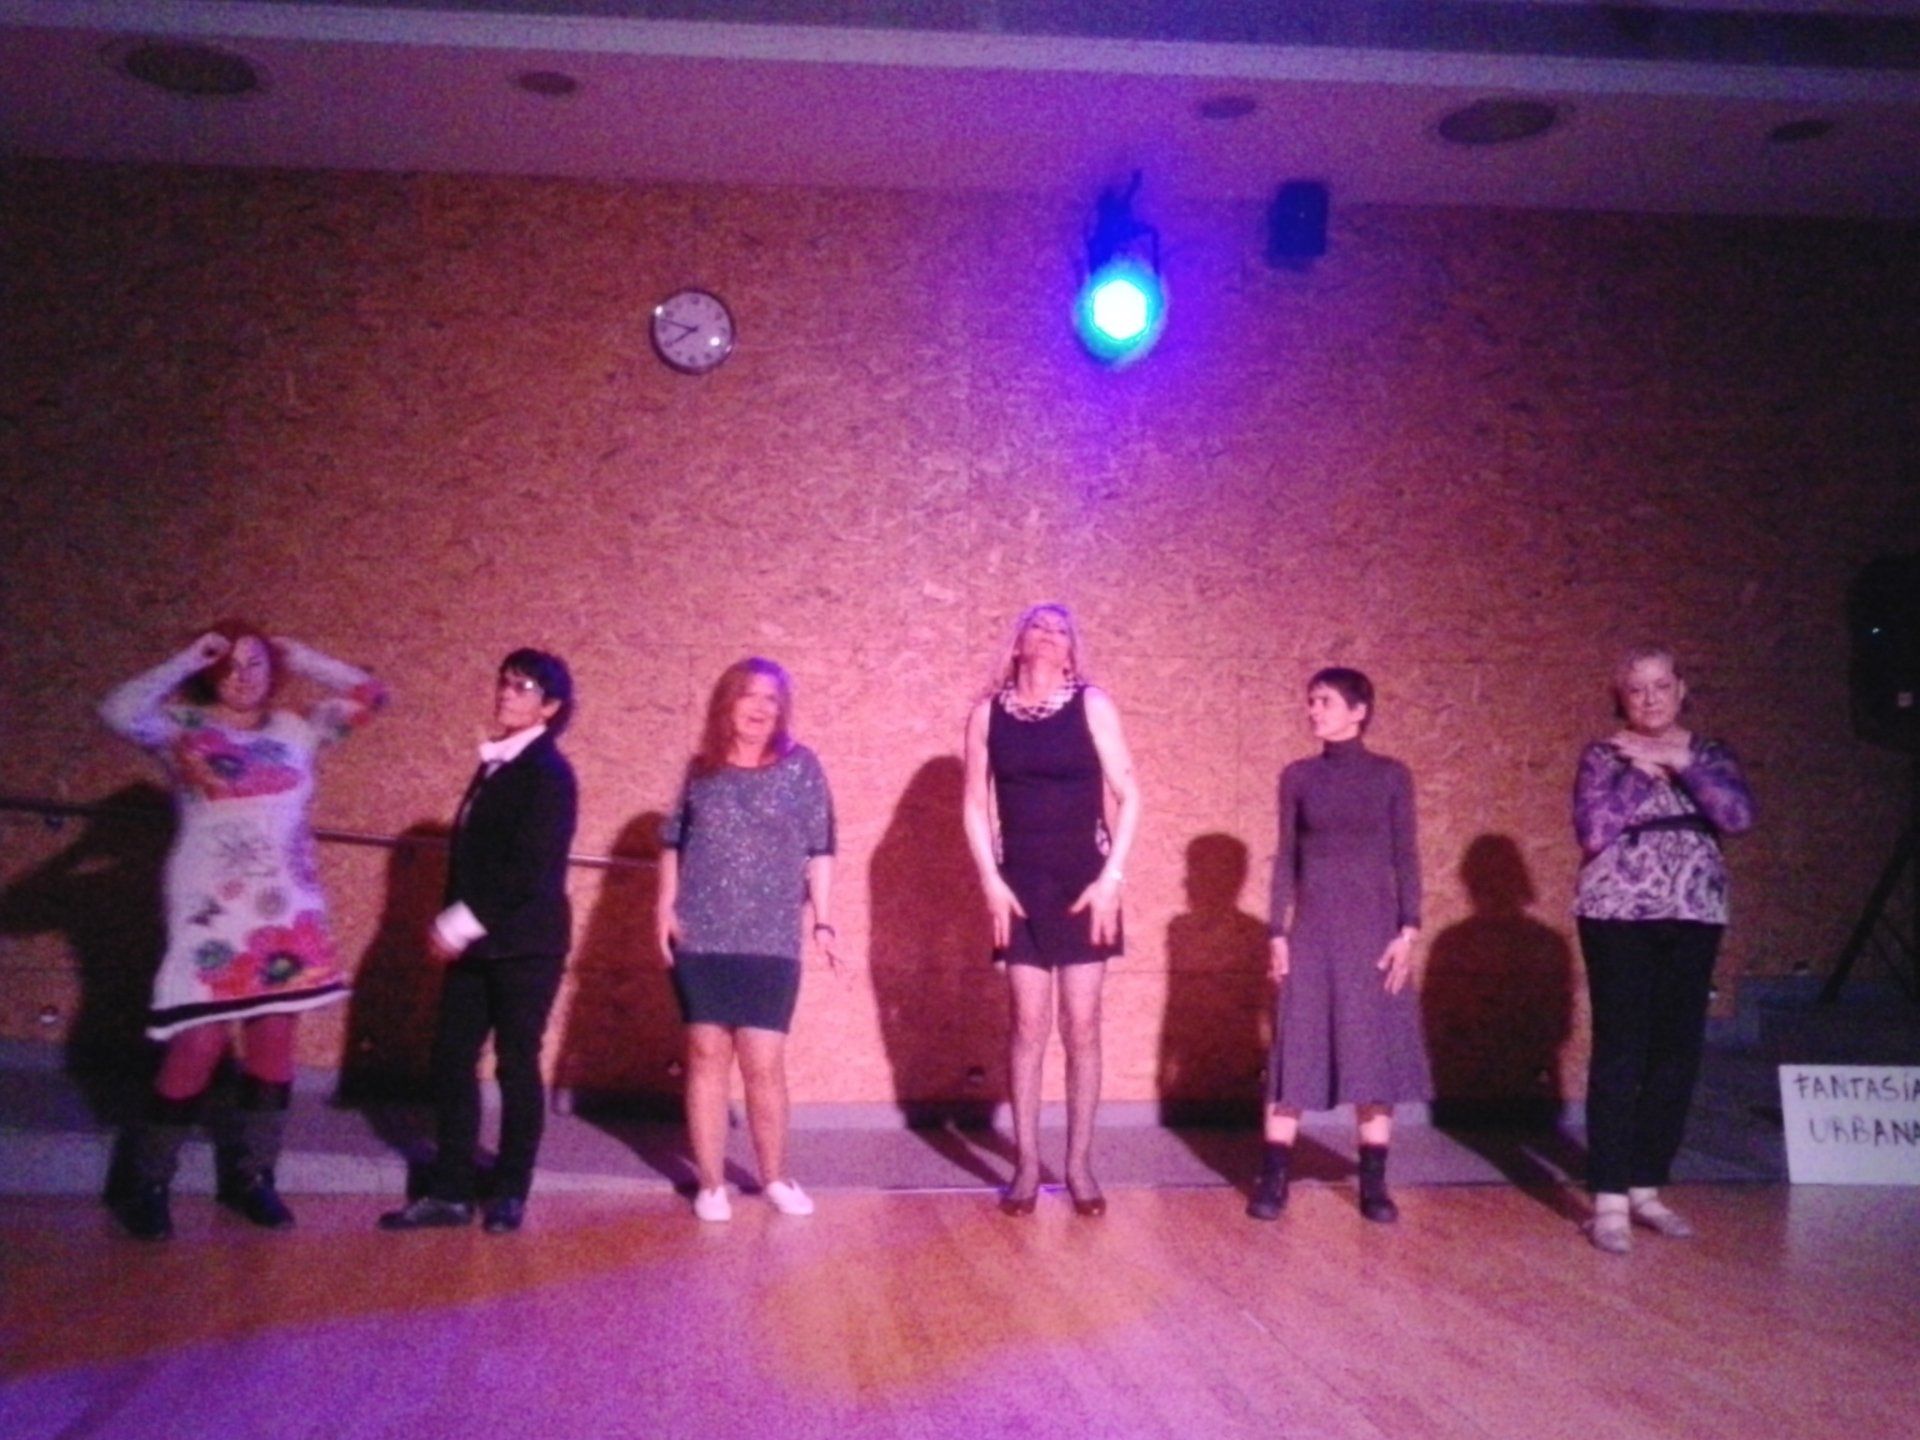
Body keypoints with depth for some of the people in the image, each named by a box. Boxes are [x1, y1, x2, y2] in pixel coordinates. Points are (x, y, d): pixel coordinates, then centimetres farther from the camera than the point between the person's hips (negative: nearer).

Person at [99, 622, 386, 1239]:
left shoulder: (297, 730, 8)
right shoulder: (185, 727, -1)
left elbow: (368, 694, 7)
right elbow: (119, 712, -19)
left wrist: (298, 657, 5)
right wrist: (186, 661, -11)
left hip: (286, 910, 4)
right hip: (213, 910, -4)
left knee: (274, 1041, 6)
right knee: (199, 1045, -8)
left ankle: (249, 1175, 18)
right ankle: (146, 1185, 7)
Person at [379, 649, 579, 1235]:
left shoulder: (547, 772, -11)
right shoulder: (497, 764, 14)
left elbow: (531, 869, -19)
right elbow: (472, 853, 16)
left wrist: (462, 923, -17)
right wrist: (452, 923, 7)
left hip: (525, 945, -8)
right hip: (477, 942, 8)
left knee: (516, 1065, 2)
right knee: (451, 1060, 7)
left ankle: (510, 1194, 15)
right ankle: (450, 1191, 16)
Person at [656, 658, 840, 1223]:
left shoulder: (800, 766, 1)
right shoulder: (701, 769, 7)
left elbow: (819, 850, 1)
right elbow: (674, 842, 12)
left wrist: (823, 922, -3)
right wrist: (665, 906, 1)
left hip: (771, 943, -1)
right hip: (700, 939, 2)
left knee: (764, 1064, -1)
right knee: (706, 1056, 5)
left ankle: (775, 1176, 19)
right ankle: (710, 1182, 15)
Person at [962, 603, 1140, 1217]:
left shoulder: (1092, 704, -2)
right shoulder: (987, 712, 4)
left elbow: (1129, 795, -3)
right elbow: (975, 804, 5)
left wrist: (1112, 877, -9)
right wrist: (991, 881, -4)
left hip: (1084, 884, -1)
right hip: (1020, 886, 1)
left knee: (1081, 1026, 2)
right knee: (1028, 1025, 1)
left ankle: (1080, 1164, 12)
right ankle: (1026, 1164, 10)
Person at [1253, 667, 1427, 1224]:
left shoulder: (1391, 776, 1)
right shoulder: (1297, 776, 4)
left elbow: (1406, 858, 1)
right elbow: (1286, 859, 5)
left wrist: (1408, 931, -7)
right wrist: (1277, 933, 0)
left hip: (1373, 929, -1)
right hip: (1312, 930, 1)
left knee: (1375, 1051, 3)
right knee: (1297, 1051, 1)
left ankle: (1374, 1185, 12)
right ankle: (1272, 1181, 6)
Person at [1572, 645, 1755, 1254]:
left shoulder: (1709, 754, 10)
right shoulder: (1604, 756, 0)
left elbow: (1739, 816, -8)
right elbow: (1592, 832, -14)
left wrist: (1681, 763, -13)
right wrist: (1642, 771, -11)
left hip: (1693, 917, 4)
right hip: (1619, 917, -4)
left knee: (1677, 1052, 6)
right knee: (1620, 1052, -7)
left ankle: (1646, 1189, 17)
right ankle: (1609, 1200, -3)